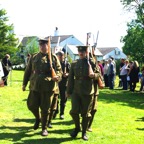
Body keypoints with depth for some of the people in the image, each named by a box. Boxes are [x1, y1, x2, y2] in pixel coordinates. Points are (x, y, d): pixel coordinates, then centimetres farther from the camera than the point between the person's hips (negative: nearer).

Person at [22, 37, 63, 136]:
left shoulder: (53, 57, 2)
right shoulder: (34, 57, 9)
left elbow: (59, 71, 2)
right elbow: (28, 71, 15)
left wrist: (57, 77, -20)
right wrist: (24, 84, 13)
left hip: (48, 88, -3)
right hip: (34, 87, 3)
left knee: (45, 109, 2)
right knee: (31, 105, 7)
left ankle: (44, 128, 19)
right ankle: (38, 119, 39)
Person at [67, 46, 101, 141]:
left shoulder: (91, 63, 0)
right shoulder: (74, 64, 8)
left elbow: (98, 74, 3)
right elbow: (71, 78, 10)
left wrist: (93, 75, -20)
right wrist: (69, 91, 9)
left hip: (88, 92, -2)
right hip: (76, 91, 2)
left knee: (86, 113, 4)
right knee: (74, 111, -6)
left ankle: (84, 132, 20)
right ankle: (77, 127, 21)